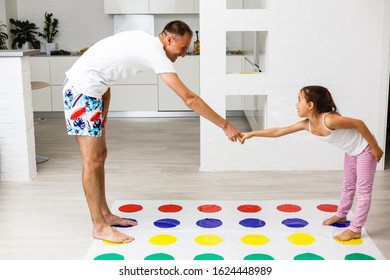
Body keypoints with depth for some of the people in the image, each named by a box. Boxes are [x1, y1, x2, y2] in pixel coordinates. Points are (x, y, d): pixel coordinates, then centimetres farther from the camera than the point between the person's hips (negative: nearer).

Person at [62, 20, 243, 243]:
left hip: (87, 87, 10)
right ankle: (99, 227, 3)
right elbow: (189, 98, -22)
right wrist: (225, 125, -17)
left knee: (100, 154, 13)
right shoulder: (155, 52, -18)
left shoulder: (145, 41, 10)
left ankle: (105, 214, 23)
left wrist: (103, 116, 6)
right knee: (93, 160, -5)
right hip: (83, 89, -10)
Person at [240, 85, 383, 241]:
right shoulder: (307, 124, -12)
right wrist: (251, 134, -8)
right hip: (351, 152, 8)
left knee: (363, 189, 2)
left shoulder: (329, 120, -37)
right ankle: (341, 215, 42)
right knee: (348, 186, 24)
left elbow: (359, 123, -29)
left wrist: (375, 147, -21)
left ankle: (355, 229, 9)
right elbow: (278, 131, -7)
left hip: (365, 150, -8)